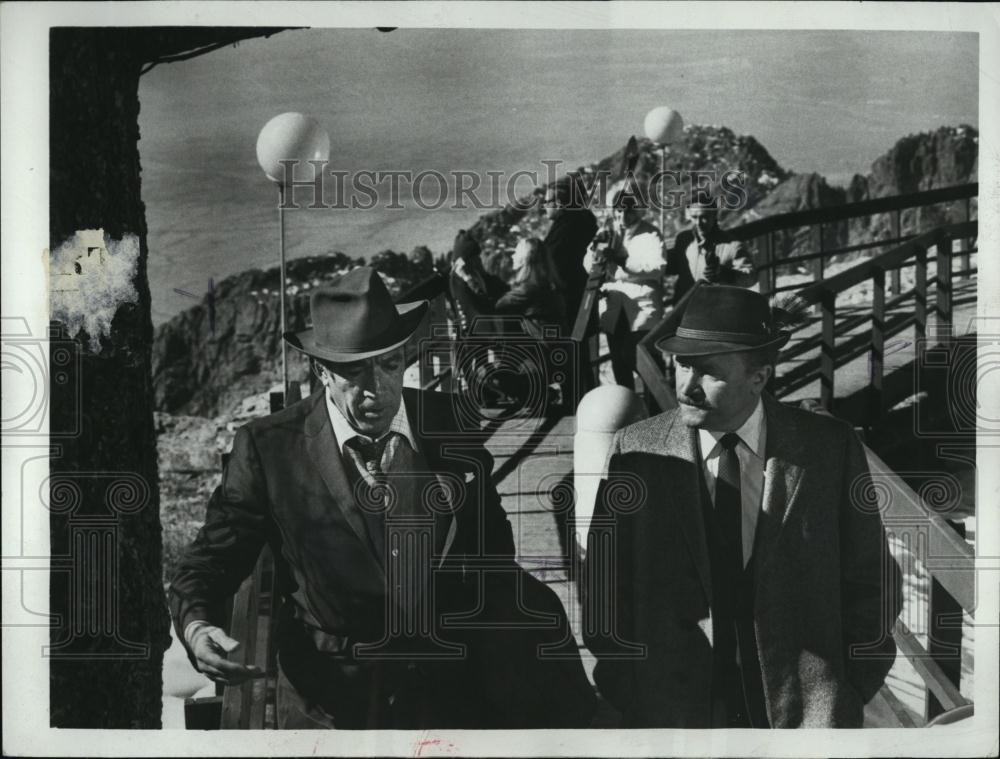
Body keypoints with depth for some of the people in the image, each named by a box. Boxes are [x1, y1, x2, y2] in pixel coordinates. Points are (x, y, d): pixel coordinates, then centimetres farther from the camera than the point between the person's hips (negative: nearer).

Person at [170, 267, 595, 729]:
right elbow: (213, 558, -5)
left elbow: (493, 557, 4)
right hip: (330, 704, -1)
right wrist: (196, 626, -26)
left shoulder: (450, 423, -4)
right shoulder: (269, 447, -11)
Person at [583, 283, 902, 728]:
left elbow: (871, 582, 3)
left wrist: (850, 693, -1)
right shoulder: (635, 451, -5)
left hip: (806, 708, 0)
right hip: (670, 712, 0)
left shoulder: (830, 447, -5)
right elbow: (604, 588, 0)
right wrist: (629, 699, -2)